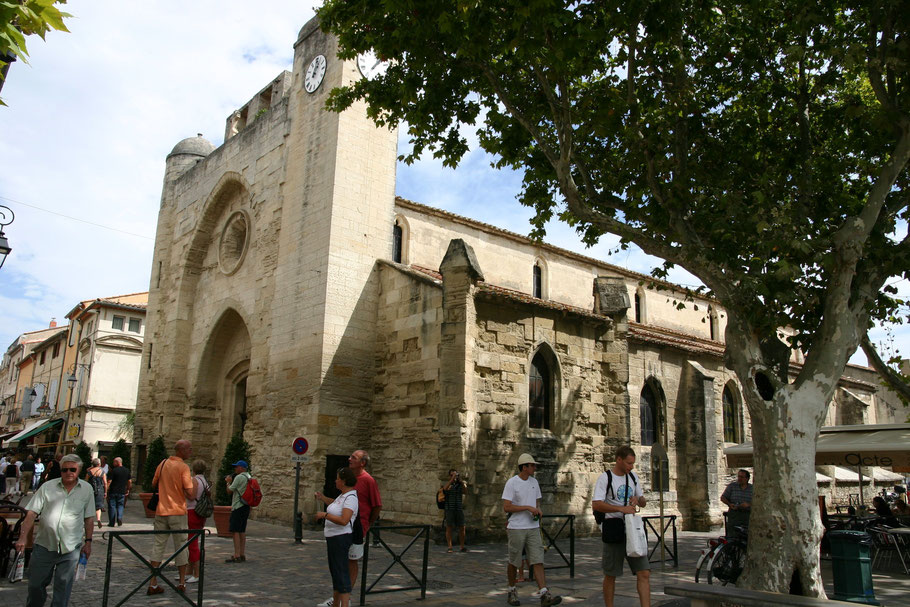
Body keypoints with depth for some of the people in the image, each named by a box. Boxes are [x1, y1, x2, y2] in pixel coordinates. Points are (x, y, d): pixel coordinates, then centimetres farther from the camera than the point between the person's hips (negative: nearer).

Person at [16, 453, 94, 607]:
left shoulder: (86, 489, 3)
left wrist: (88, 541, 5)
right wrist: (23, 537, -12)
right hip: (44, 546, 1)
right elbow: (32, 514, -2)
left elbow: (89, 518, 7)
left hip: (71, 548, 0)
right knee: (36, 584, 12)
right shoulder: (47, 487, 0)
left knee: (63, 585, 6)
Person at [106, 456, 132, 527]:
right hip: (122, 492, 4)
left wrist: (106, 490, -8)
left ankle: (112, 523, 9)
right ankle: (120, 518, -9)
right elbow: (129, 481, 12)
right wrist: (128, 490, 21)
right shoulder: (127, 470, 6)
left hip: (113, 491, -4)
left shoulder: (114, 470, -10)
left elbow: (109, 481, -13)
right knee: (120, 506, 13)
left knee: (112, 506, 5)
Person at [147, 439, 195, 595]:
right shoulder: (183, 467, -13)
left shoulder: (163, 464, 5)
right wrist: (193, 483, 2)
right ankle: (182, 583, 14)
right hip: (177, 512, -5)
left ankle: (153, 584, 7)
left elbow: (154, 483, 17)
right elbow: (190, 493, -17)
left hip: (161, 512, 5)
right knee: (180, 546, 7)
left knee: (159, 545, 10)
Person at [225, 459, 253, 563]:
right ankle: (242, 555, 15)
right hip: (246, 506, 9)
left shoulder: (239, 477, -13)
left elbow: (229, 490, -10)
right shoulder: (249, 477, 15)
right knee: (242, 531, 13)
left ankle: (237, 556, -12)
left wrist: (229, 481, 7)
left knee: (235, 531, -9)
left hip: (238, 507, -9)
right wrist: (231, 481, 19)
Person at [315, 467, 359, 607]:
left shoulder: (351, 498, -19)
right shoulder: (342, 495, 12)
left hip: (341, 538, -11)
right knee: (334, 570, 19)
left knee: (341, 571, -10)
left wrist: (325, 515, -22)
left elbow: (343, 521, -30)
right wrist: (323, 498, 25)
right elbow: (335, 504, 35)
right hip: (333, 537, 11)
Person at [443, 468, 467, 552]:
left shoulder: (461, 484, 9)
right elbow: (445, 488, -19)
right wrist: (452, 479, -25)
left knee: (462, 528, 2)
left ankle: (462, 547, 10)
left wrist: (460, 480, -25)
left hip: (459, 509, 2)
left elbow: (465, 489, -12)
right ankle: (450, 547, -2)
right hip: (449, 509, -2)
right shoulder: (447, 484, 5)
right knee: (449, 527, -5)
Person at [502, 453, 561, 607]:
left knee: (537, 560, -5)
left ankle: (544, 595, -10)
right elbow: (506, 507, -15)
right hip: (516, 528, -5)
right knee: (514, 562, 7)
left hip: (533, 528, 5)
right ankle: (512, 591, 25)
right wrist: (528, 508, -18)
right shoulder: (511, 483, -11)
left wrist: (538, 509, -1)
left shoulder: (534, 482, 10)